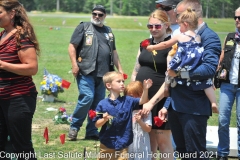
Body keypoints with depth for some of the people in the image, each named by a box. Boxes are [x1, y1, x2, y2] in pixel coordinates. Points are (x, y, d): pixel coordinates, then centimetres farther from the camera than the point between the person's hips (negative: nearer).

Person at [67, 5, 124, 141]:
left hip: (103, 73, 5)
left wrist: (120, 69, 19)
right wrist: (74, 64, -11)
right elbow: (72, 46, -1)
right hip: (86, 72, -5)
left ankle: (92, 132, 12)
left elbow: (113, 52, 26)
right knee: (87, 98, -17)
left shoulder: (108, 31, 20)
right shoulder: (84, 27, 4)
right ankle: (74, 127, -1)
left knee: (98, 103, 4)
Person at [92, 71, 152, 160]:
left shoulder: (127, 101, 1)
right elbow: (97, 124, -2)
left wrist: (145, 89, -24)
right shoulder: (102, 104, -5)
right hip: (106, 145, -1)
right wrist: (104, 119, -21)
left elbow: (142, 101, -9)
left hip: (122, 146, 1)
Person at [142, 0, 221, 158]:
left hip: (194, 108, -9)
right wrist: (168, 104, 14)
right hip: (176, 106, 9)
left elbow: (209, 68, -27)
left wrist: (179, 72, -19)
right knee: (182, 152, 16)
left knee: (196, 154, -3)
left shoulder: (209, 37, -12)